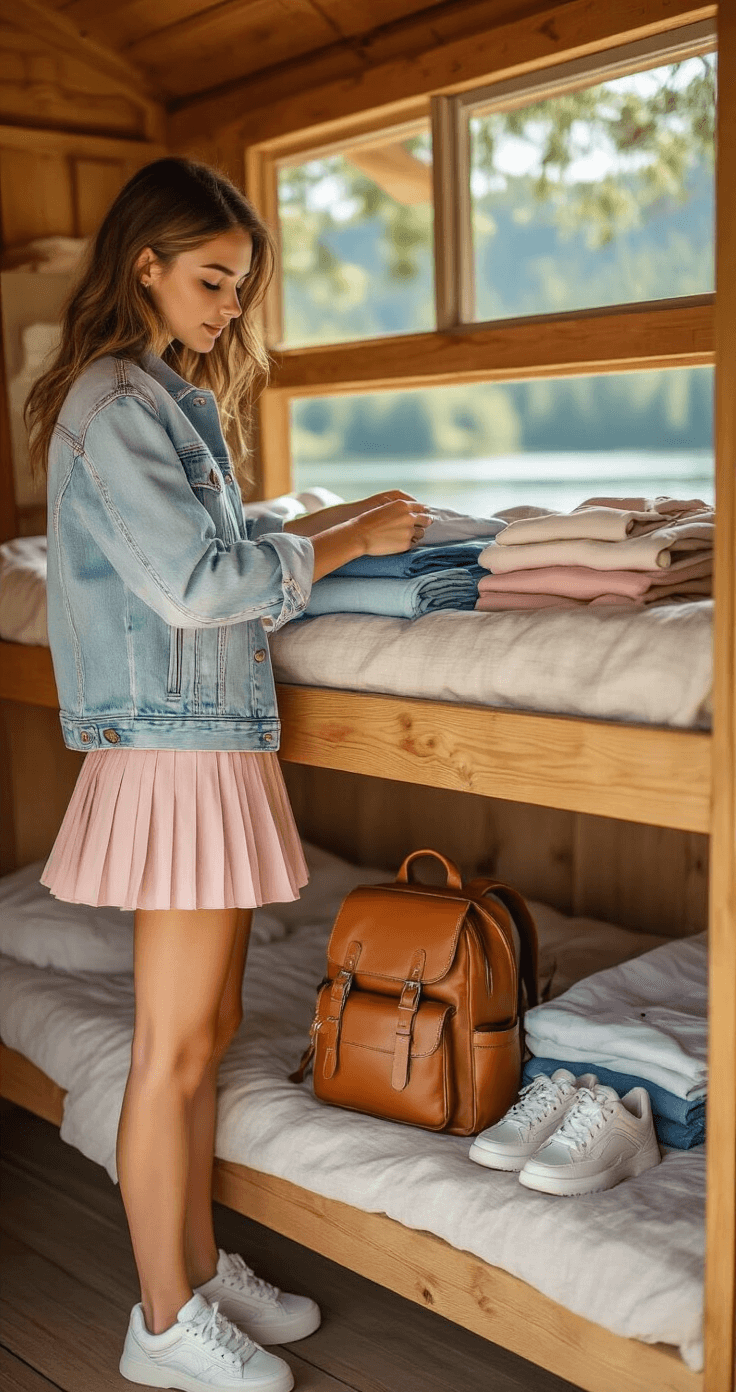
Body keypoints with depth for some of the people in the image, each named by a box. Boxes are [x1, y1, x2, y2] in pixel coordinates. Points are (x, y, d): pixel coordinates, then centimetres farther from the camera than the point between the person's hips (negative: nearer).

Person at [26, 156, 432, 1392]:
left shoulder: (170, 395, 18)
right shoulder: (113, 403, -13)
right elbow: (193, 583, -19)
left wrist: (331, 518, 11)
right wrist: (342, 545, -11)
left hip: (214, 734, 10)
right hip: (175, 744, -10)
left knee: (208, 1026, 16)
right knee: (174, 1046, 1)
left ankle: (199, 1266, 31)